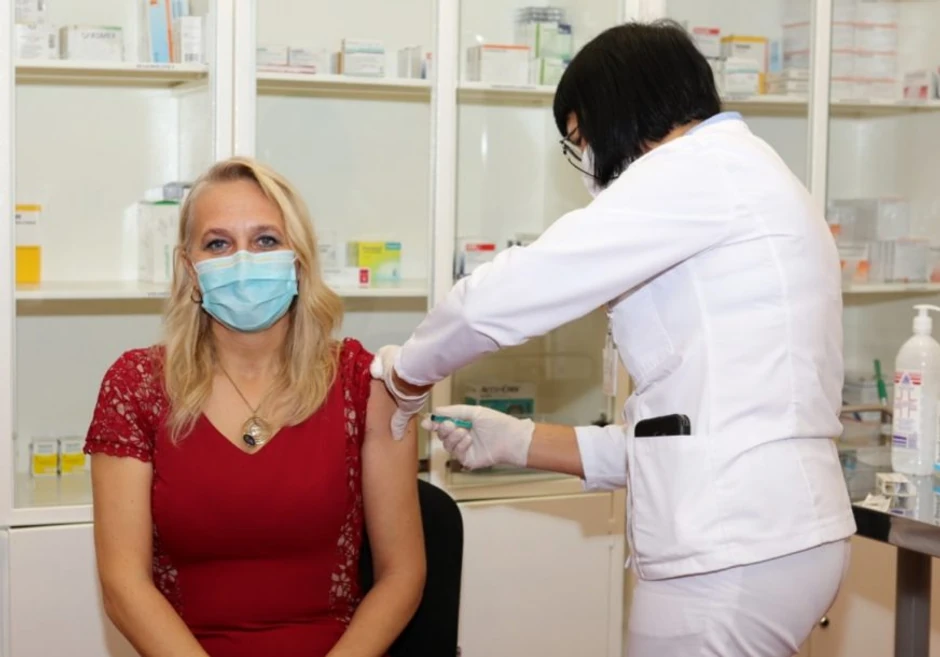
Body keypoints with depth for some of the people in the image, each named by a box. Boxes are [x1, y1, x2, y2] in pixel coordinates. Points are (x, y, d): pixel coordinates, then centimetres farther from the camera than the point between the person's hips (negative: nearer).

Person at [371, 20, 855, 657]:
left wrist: (406, 373, 6)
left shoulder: (702, 167, -7)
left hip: (733, 550, -9)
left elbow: (506, 294, -12)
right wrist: (519, 441, 19)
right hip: (761, 533, 9)